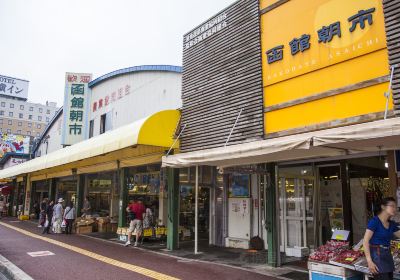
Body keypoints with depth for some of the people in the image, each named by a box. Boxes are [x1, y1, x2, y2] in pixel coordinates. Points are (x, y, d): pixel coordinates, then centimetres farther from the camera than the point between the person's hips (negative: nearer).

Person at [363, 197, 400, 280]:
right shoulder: (374, 221, -12)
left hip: (388, 255, 8)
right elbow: (365, 241, -17)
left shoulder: (392, 224, 10)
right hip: (377, 255, -8)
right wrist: (369, 261, -21)